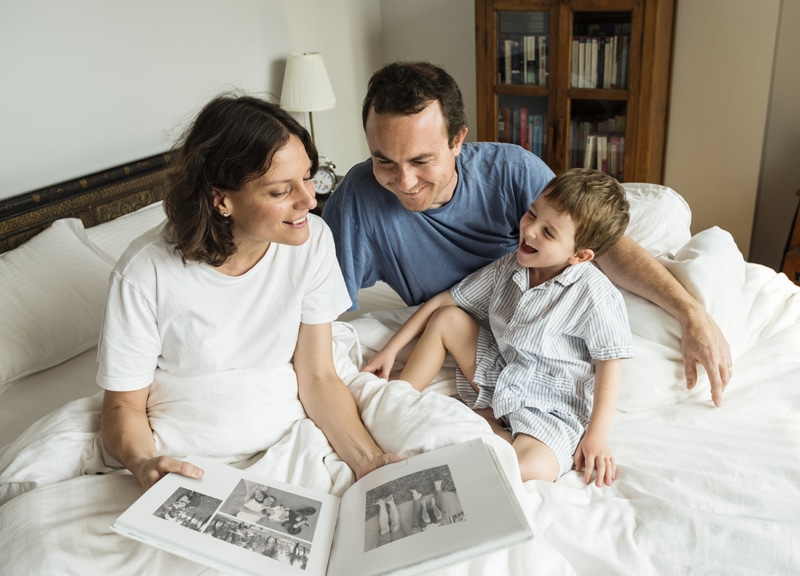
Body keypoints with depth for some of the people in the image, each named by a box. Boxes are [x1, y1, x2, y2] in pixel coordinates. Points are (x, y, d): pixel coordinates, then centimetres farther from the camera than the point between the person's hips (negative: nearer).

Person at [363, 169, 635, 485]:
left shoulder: (595, 296, -20)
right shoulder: (509, 267, -2)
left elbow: (609, 363, -12)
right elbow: (447, 300, 5)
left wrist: (597, 436, -17)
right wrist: (392, 348, 4)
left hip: (551, 407, -6)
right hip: (499, 373, 6)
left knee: (530, 468, -35)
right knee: (444, 318, 1)